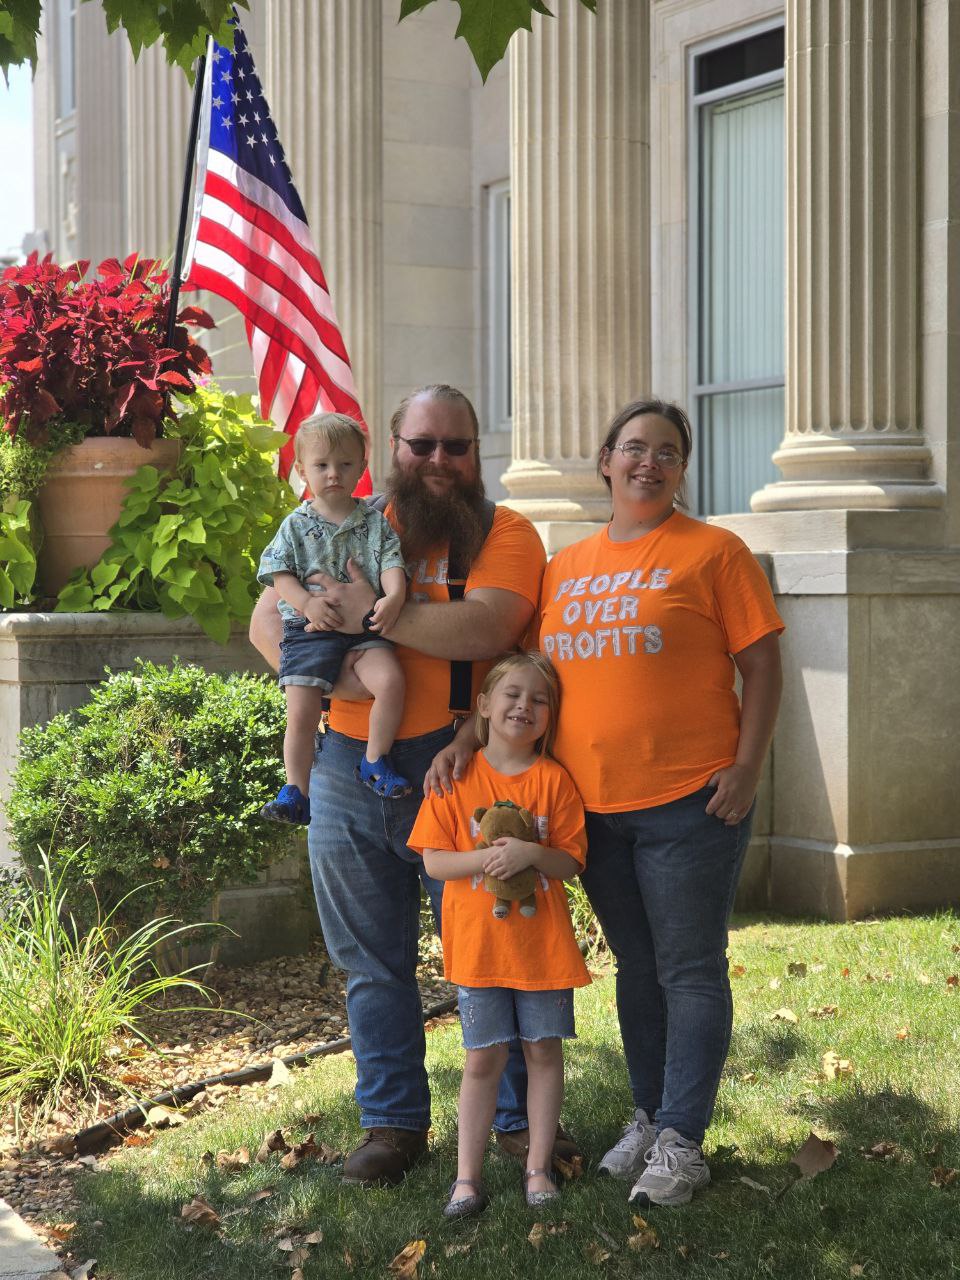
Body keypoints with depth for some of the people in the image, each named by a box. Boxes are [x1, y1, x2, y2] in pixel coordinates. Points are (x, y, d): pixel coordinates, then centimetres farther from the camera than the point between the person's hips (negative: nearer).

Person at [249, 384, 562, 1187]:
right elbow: (267, 619, 5)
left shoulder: (504, 534, 0)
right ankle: (394, 1123, 23)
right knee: (373, 963, 11)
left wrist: (374, 614, -16)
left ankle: (521, 1118, 17)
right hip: (348, 772, 3)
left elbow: (487, 626, -18)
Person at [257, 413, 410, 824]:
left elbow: (392, 563, 2)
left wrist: (394, 597, -20)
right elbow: (280, 575, 1)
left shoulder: (375, 521, 10)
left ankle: (375, 761, -5)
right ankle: (296, 792, 1)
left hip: (364, 627, 1)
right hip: (309, 631, 0)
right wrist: (308, 603, -18)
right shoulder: (295, 526, 7)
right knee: (301, 712, -12)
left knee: (390, 681, -25)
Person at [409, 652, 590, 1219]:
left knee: (545, 1050, 8)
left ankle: (539, 1166, 20)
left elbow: (571, 863, -2)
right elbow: (434, 860, -5)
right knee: (483, 1058, 4)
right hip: (478, 943, -1)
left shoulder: (554, 779, -2)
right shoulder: (456, 776, -3)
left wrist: (531, 853, -21)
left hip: (543, 942, 1)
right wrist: (487, 857, -20)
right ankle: (468, 1177, 10)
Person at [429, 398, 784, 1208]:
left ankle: (681, 1142, 6)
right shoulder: (565, 568, 12)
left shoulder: (712, 552, -2)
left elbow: (762, 664, -4)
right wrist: (469, 740, 3)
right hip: (595, 807, 5)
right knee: (635, 970, 15)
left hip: (689, 804, -5)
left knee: (689, 972, 0)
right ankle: (648, 1119, 27)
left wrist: (747, 767, -12)